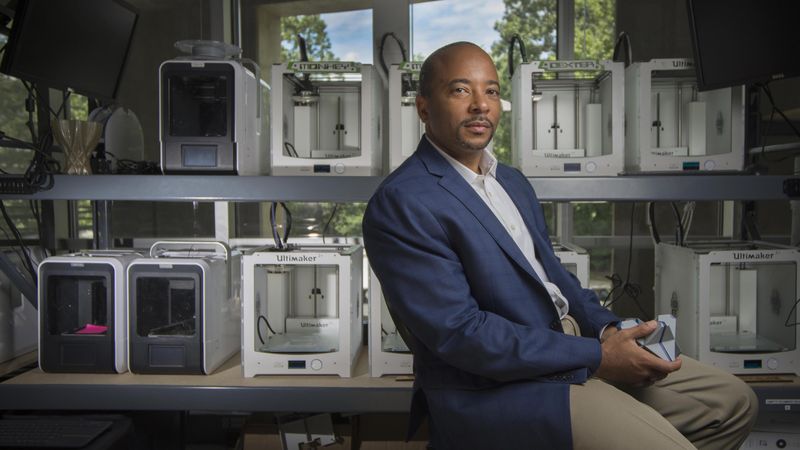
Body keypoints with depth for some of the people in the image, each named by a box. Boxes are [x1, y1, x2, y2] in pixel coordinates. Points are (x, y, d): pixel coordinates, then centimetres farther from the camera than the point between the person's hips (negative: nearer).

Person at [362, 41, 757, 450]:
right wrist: (597, 357, -18)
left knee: (733, 403, 11)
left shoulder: (513, 182, 13)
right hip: (495, 388, -8)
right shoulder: (400, 203, -16)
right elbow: (459, 333, -21)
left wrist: (607, 328, -1)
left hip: (573, 348, 9)